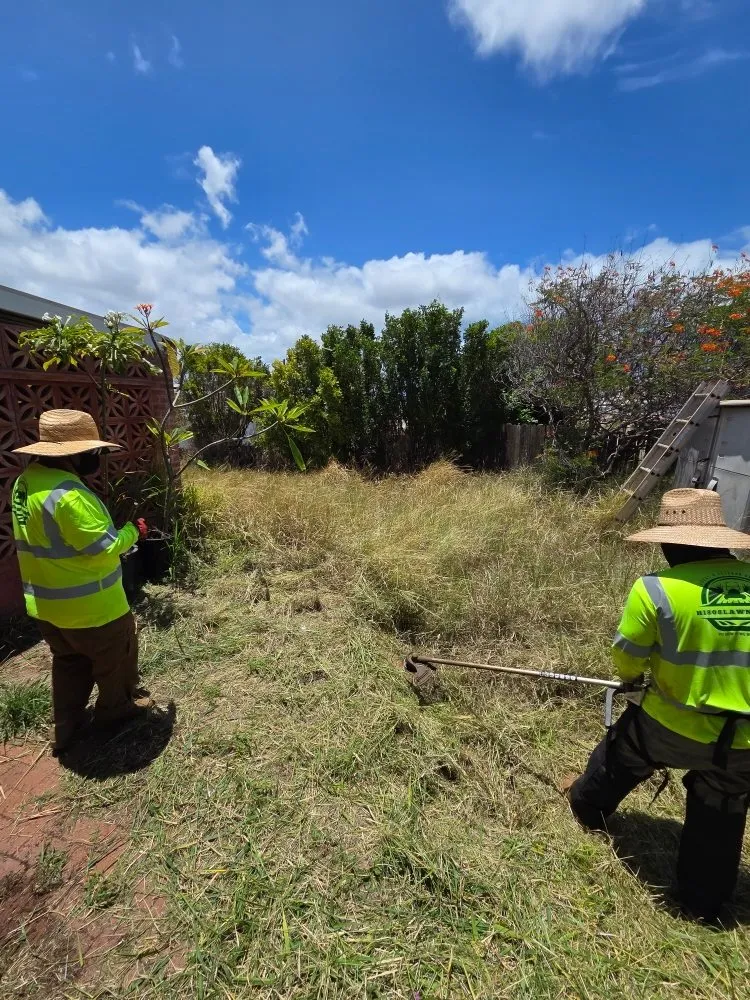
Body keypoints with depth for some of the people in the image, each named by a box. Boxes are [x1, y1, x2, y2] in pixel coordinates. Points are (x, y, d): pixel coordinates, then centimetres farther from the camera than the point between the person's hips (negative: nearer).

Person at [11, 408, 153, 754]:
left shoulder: (26, 481, 1)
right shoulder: (68, 494, -31)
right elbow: (102, 549, -29)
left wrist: (107, 517, 6)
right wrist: (133, 530, -12)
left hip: (46, 603, 9)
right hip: (88, 605, -9)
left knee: (69, 662, 26)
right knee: (115, 655, 17)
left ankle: (64, 727, 39)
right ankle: (116, 706, 39)